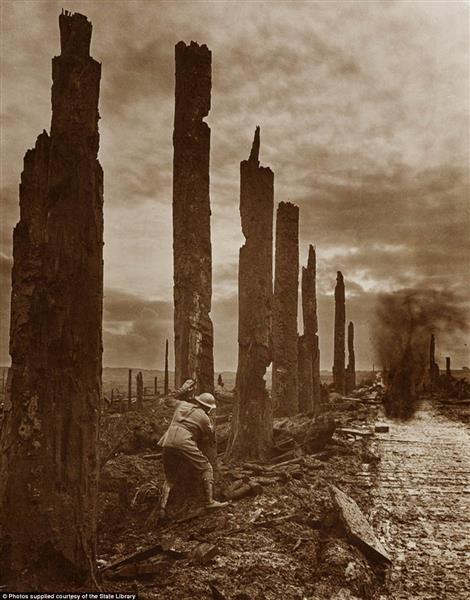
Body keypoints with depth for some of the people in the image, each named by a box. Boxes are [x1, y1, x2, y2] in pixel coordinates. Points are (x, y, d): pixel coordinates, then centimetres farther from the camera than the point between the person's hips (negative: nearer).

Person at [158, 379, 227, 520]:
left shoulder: (182, 404, 21)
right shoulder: (204, 417, 10)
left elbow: (168, 401, 40)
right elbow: (211, 436, 22)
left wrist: (183, 390, 40)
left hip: (167, 443, 6)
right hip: (184, 442, -6)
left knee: (170, 478, 18)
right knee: (206, 468, 7)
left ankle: (162, 508, 6)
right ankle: (210, 501, -1)